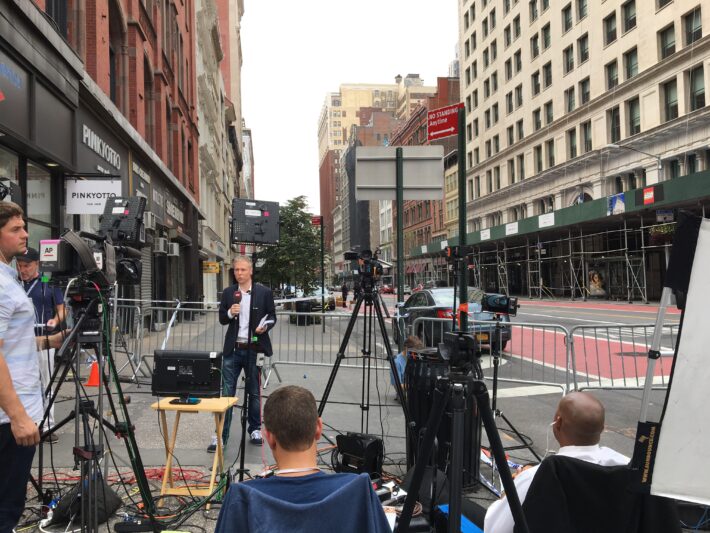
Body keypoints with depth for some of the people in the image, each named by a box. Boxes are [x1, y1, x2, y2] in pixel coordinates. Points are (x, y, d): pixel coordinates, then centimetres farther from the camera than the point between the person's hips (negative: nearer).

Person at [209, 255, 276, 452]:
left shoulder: (264, 292, 0)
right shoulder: (227, 293, 6)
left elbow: (272, 317, 6)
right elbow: (222, 319, 10)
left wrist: (265, 326, -15)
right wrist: (230, 313, -11)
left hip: (254, 349, -1)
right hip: (233, 349, 1)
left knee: (254, 392, 11)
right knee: (226, 392, -1)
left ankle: (255, 429, 26)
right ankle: (221, 435, 4)